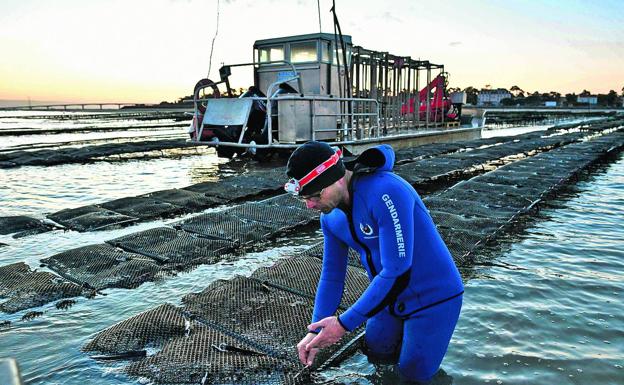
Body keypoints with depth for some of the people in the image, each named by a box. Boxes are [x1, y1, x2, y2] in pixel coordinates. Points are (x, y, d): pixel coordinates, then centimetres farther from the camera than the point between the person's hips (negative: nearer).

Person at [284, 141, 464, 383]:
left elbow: (397, 273, -34)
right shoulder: (330, 216, -9)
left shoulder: (387, 192, -34)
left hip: (433, 293, -7)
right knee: (377, 354, 21)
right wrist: (315, 331, -7)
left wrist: (345, 323, -28)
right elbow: (332, 274, 0)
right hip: (391, 294, 7)